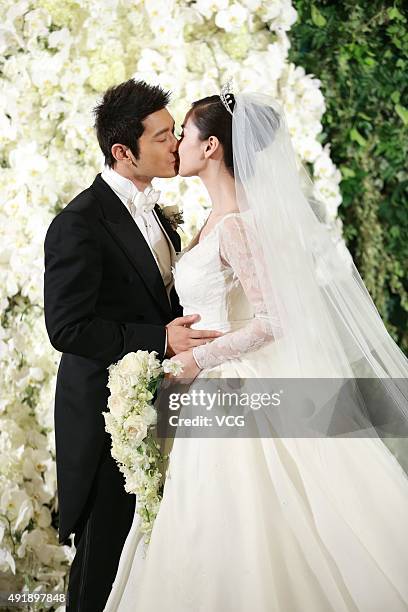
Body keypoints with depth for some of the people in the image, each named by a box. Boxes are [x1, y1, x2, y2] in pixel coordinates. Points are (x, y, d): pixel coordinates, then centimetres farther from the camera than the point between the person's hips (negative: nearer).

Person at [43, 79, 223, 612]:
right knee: (104, 558, 5)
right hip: (106, 414, -8)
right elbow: (67, 328, -22)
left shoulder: (154, 212, 12)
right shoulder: (79, 224, -17)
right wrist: (161, 340, -26)